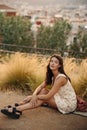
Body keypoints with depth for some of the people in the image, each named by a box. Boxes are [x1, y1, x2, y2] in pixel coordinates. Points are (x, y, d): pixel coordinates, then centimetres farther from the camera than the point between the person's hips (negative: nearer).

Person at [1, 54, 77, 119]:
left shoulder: (61, 78, -24)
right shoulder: (51, 76, 3)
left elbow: (48, 96, -25)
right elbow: (40, 87, -2)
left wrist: (33, 96, -15)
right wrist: (34, 95, -22)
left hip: (69, 104, -8)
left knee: (43, 99, -19)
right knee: (43, 91, -6)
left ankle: (17, 110, -21)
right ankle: (19, 105, -9)